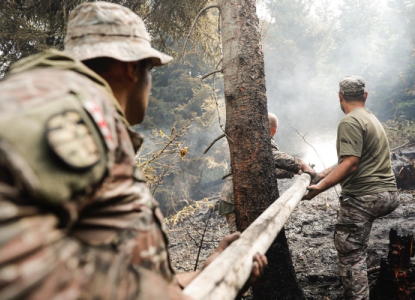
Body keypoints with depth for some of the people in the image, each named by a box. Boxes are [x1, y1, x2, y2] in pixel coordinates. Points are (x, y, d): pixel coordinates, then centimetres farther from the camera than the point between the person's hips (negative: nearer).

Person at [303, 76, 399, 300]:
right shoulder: (372, 119, 18)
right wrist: (324, 174, 20)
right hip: (388, 194, 10)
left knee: (350, 253, -6)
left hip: (363, 197, -10)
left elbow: (350, 163, -22)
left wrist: (320, 187, -23)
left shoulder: (350, 122, -12)